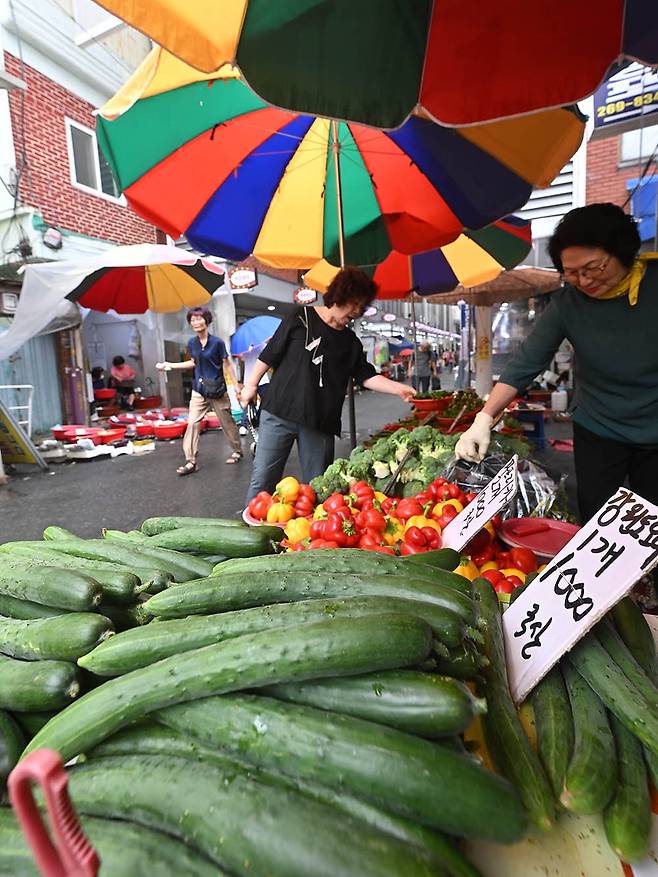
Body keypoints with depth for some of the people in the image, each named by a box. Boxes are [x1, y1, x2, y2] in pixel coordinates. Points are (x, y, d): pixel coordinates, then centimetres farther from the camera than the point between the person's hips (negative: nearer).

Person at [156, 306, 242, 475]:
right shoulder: (192, 342, 3)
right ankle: (191, 461, -1)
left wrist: (237, 386, -6)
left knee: (227, 422, 7)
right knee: (192, 423, -5)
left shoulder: (217, 342, -11)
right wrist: (170, 365, 12)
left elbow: (227, 364, -5)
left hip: (217, 390, -4)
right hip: (199, 390, 4)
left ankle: (238, 451, 28)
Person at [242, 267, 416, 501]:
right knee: (262, 479, 0)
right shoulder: (301, 318, 1)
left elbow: (367, 376, 6)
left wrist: (398, 388, -8)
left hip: (320, 421, 3)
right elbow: (270, 354, 4)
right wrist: (251, 385, 5)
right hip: (279, 412, -3)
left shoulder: (351, 342, 12)